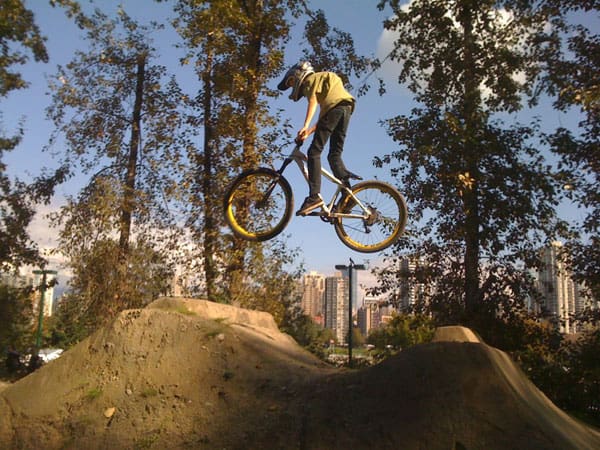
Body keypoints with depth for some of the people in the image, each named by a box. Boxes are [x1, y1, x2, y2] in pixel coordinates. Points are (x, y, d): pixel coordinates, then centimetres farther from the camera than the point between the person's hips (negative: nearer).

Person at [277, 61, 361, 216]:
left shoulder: (309, 79, 15)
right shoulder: (320, 81, 39)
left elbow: (312, 101, -5)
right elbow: (323, 120, 29)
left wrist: (305, 126, -14)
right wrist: (307, 133, 23)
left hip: (334, 106, -8)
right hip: (347, 107, 8)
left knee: (314, 152, -11)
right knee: (335, 154, 7)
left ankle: (314, 196, -23)